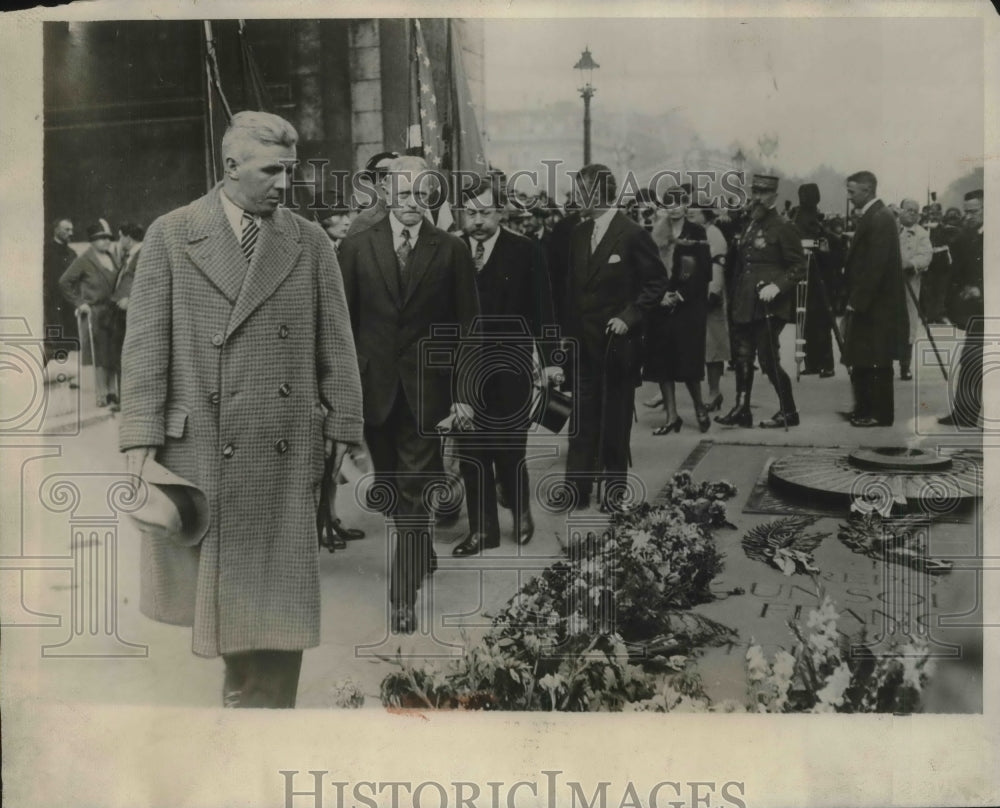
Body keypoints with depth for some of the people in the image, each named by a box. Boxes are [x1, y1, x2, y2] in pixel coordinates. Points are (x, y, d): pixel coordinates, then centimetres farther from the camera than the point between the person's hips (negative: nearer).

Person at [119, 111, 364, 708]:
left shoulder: (311, 243, 8)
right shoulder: (171, 238, 2)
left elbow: (336, 345, 9)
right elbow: (145, 345, -1)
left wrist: (342, 428, 4)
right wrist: (141, 439, -7)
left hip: (287, 455, 1)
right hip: (200, 448, -1)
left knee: (280, 597, 3)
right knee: (210, 586, 7)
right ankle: (242, 688, 27)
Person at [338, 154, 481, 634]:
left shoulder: (452, 251, 0)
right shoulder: (356, 248, 2)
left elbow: (466, 325, 0)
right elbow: (343, 323, 3)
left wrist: (462, 392, -6)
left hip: (424, 391, -2)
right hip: (375, 389, 2)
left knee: (413, 493, -3)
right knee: (394, 489, 15)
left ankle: (403, 594, 3)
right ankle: (421, 555, 38)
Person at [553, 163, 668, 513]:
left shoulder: (632, 234, -10)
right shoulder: (579, 234, 9)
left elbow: (657, 281, -8)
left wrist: (629, 316, -15)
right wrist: (569, 332, 7)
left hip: (618, 340, -5)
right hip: (583, 340, 5)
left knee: (616, 418, 5)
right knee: (582, 416, 6)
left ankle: (614, 490, 16)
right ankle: (577, 487, 12)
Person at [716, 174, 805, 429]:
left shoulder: (783, 228, -6)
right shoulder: (748, 226, 15)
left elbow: (798, 267, -8)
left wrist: (777, 285, -23)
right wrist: (733, 299, 13)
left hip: (768, 306, -7)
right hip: (745, 306, 7)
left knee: (768, 359, -5)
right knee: (742, 357, 8)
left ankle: (788, 412, 7)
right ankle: (741, 410, 15)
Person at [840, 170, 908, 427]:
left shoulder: (879, 218, -15)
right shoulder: (871, 216, 14)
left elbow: (875, 266, -21)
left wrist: (857, 302, -19)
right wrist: (853, 300, 13)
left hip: (876, 305, -9)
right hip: (866, 303, 9)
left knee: (877, 362, -2)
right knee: (861, 360, 12)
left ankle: (880, 414, 5)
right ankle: (866, 409, 19)